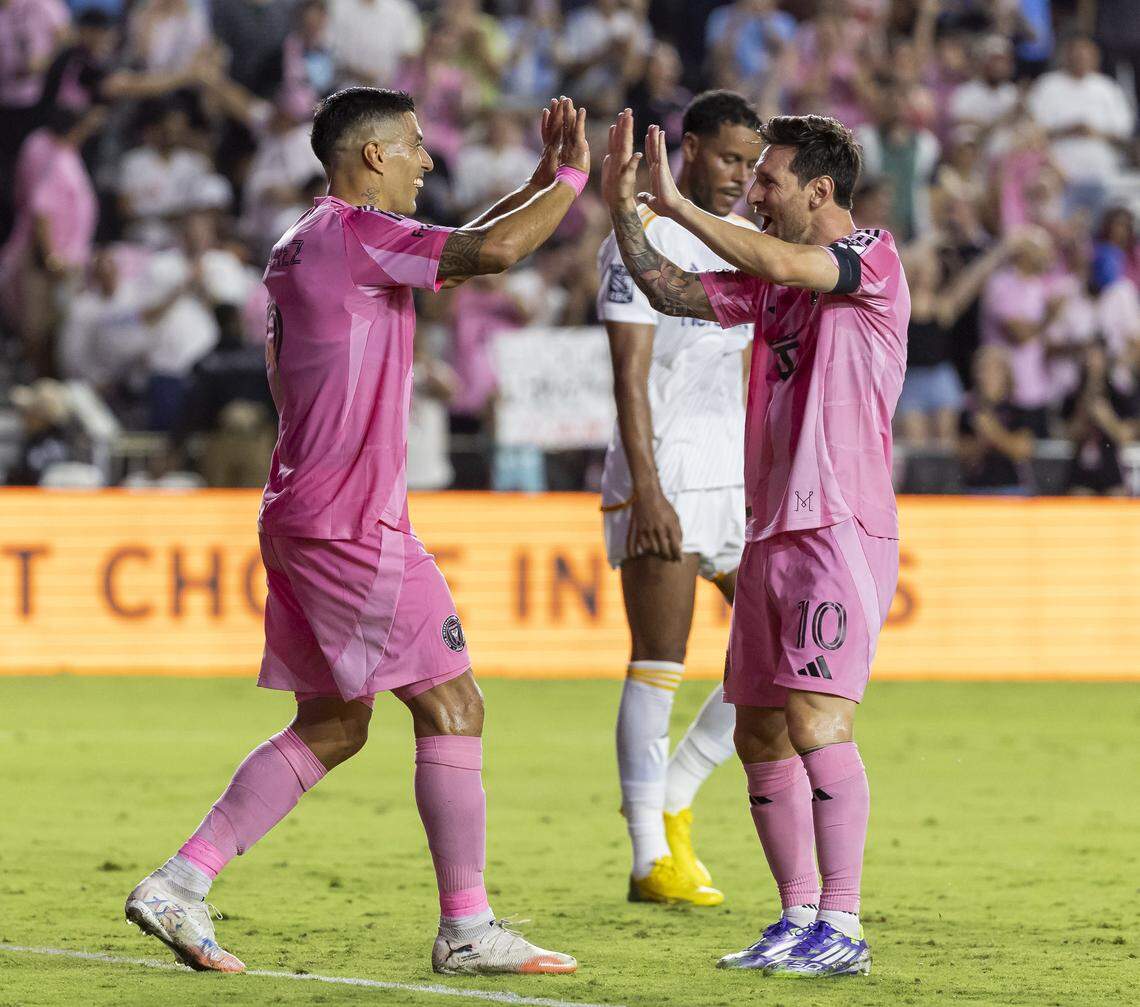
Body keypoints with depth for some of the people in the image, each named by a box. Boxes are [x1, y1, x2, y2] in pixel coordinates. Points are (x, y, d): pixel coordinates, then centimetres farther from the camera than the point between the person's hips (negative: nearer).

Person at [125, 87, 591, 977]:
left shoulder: (306, 243, 18)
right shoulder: (354, 232, -12)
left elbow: (458, 250, 30)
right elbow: (491, 251, -24)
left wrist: (544, 182, 24)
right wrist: (572, 180, -9)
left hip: (302, 519, 10)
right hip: (353, 523, -10)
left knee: (332, 725, 13)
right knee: (453, 708, -4)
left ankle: (179, 885, 8)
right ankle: (467, 929, -2)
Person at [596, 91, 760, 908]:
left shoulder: (749, 244, 15)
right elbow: (630, 375, -13)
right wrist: (648, 491, -21)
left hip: (739, 474, 7)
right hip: (664, 480, -7)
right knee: (659, 666, -7)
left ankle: (674, 799, 15)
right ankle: (652, 859, -2)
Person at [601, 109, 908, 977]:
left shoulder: (873, 259, -7)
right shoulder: (773, 276, 17)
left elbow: (783, 267, -24)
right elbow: (675, 295, 14)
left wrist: (679, 206, -21)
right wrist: (624, 212, 4)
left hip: (841, 530, -9)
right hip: (772, 534, 9)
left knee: (815, 718, -17)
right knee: (760, 734, 9)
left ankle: (842, 929, -17)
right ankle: (799, 919, 18)